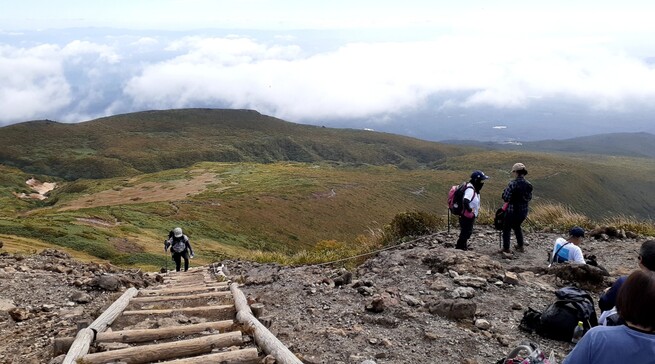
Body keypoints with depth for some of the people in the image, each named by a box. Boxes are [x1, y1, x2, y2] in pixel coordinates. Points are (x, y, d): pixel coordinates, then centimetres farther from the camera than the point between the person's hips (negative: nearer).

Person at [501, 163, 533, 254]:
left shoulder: (513, 184, -20)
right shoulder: (528, 185, 0)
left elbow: (506, 198, -19)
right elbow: (529, 197, 9)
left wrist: (504, 191, -2)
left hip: (512, 210, -6)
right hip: (524, 211, 6)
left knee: (507, 228, 10)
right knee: (517, 226, 28)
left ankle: (506, 248, 11)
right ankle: (520, 246, 33)